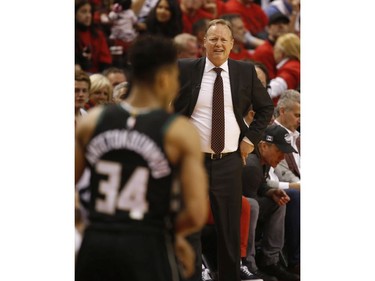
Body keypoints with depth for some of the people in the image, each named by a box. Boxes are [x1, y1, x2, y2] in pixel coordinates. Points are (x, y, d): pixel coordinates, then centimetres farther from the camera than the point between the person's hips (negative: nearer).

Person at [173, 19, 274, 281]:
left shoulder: (246, 71, 3)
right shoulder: (185, 69, -1)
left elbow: (266, 107, 14)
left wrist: (251, 138, 4)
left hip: (230, 161, 1)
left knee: (230, 230, 8)